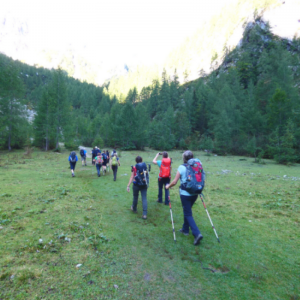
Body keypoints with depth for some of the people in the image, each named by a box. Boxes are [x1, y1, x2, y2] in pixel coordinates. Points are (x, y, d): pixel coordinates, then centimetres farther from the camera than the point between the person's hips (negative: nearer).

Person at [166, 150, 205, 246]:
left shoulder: (182, 167, -12)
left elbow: (174, 182, -12)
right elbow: (203, 180, 5)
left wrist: (168, 186, 7)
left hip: (185, 194, -5)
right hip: (195, 193, 5)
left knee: (188, 214, 5)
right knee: (187, 211, 24)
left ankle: (197, 234, -6)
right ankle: (185, 229, 36)